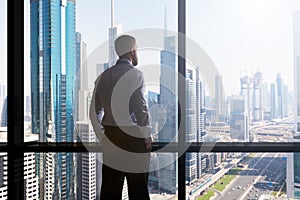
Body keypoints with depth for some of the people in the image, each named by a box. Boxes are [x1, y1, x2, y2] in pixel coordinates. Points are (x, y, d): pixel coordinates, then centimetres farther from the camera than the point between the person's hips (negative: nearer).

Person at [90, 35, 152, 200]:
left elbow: (95, 110, 11)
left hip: (110, 136, 6)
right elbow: (141, 109, -13)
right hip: (133, 135, -5)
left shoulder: (104, 76, 9)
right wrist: (147, 137, -4)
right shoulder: (135, 74, -8)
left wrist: (101, 136, 18)